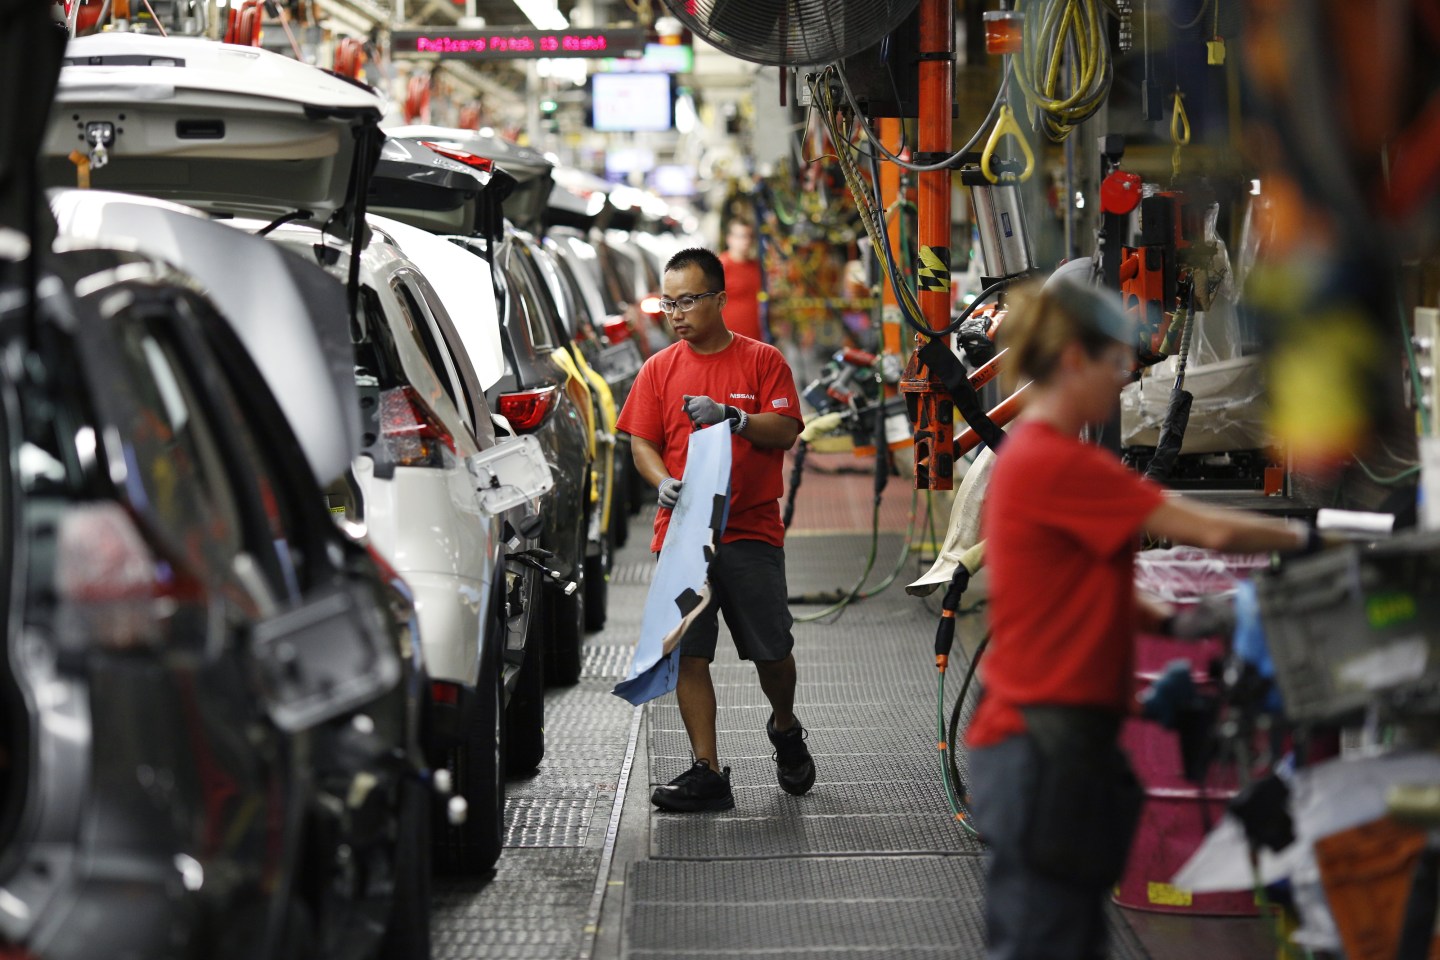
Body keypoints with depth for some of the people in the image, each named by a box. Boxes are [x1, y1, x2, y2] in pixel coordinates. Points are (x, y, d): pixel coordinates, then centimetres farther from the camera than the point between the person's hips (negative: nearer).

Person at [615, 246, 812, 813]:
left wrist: (732, 416, -22)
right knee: (688, 656, -4)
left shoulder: (762, 361, 3)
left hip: (752, 530, -2)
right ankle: (707, 773, 0)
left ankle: (785, 730, 33)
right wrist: (663, 481, -14)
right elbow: (641, 442, 7)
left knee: (772, 652, 3)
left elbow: (785, 431, -5)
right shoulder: (659, 369, 10)